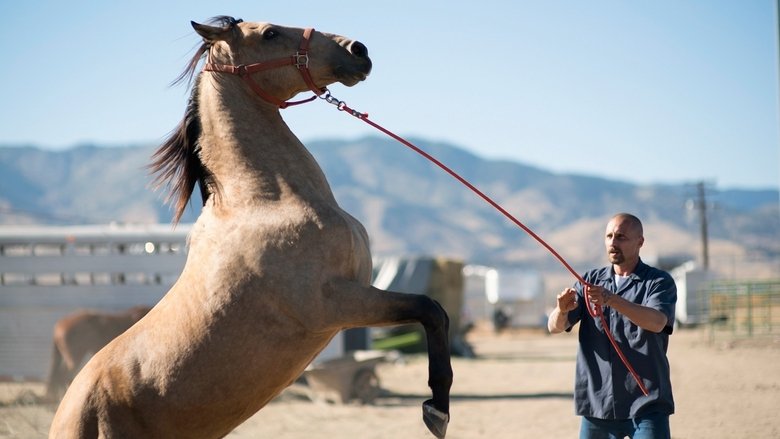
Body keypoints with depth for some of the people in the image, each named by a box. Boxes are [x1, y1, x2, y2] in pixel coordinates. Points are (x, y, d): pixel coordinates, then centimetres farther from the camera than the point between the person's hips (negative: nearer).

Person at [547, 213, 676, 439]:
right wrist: (562, 310, -23)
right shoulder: (591, 280, 11)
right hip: (596, 402, 4)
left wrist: (612, 300, -36)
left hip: (645, 404, -4)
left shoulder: (659, 281, -1)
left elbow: (657, 322, -22)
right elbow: (555, 327, 1)